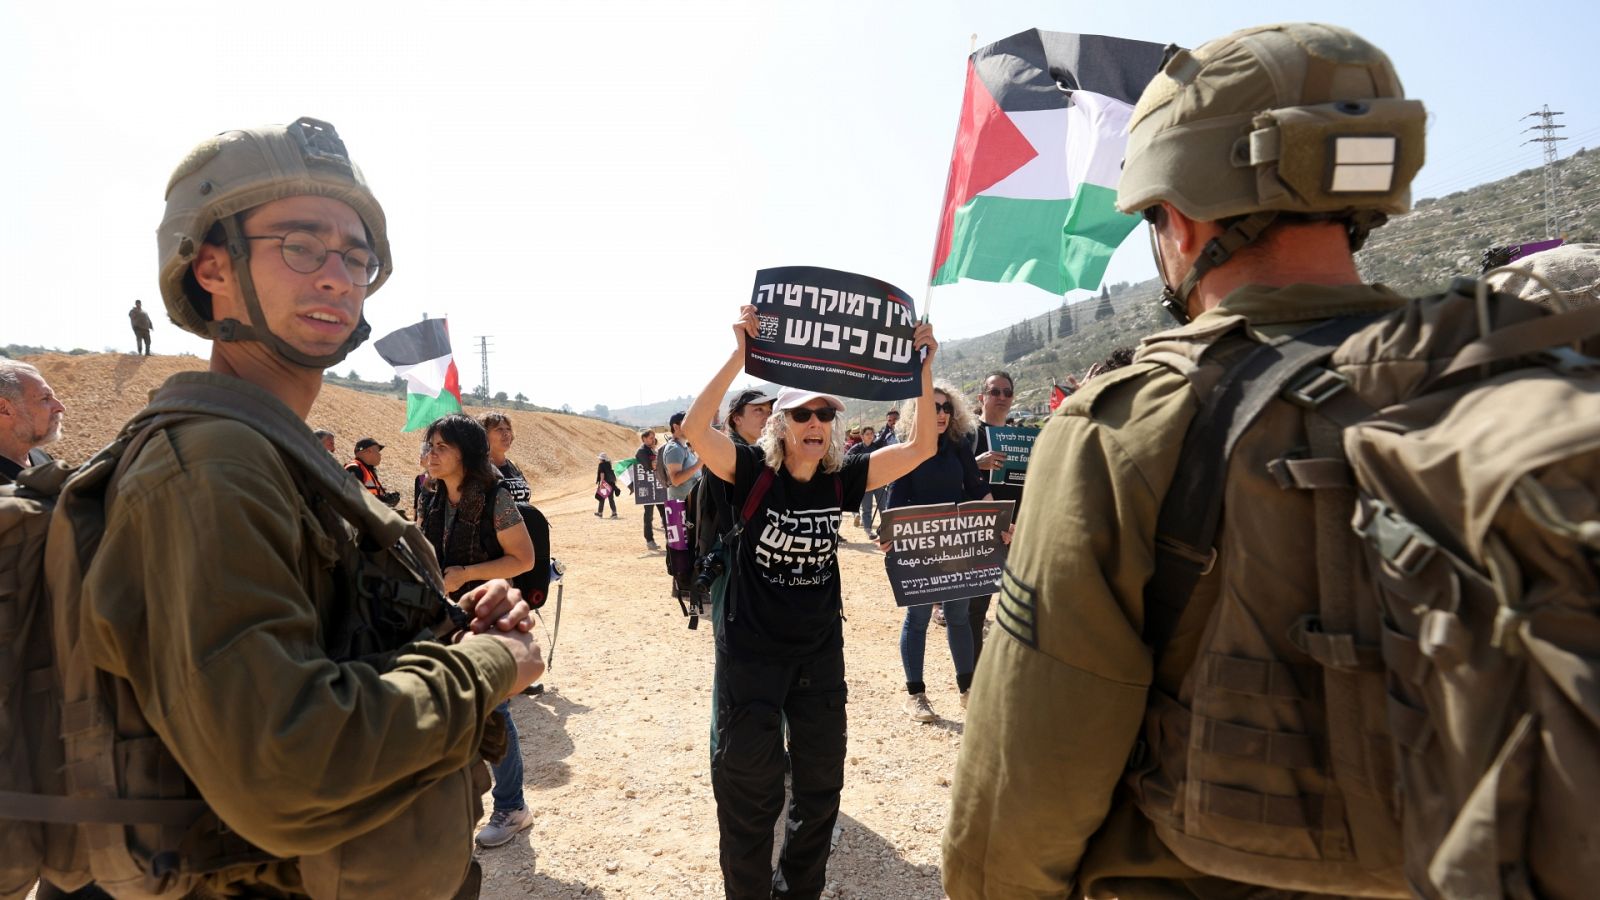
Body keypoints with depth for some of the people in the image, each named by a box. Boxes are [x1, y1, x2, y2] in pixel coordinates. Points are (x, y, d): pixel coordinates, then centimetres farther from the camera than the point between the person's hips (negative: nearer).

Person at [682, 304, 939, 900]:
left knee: (820, 784, 19)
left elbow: (922, 447, -8)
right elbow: (695, 428, -31)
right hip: (751, 651, -4)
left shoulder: (842, 480, -4)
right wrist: (741, 353, -38)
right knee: (750, 793, 8)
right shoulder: (753, 473, -14)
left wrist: (924, 367, -16)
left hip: (820, 652, 4)